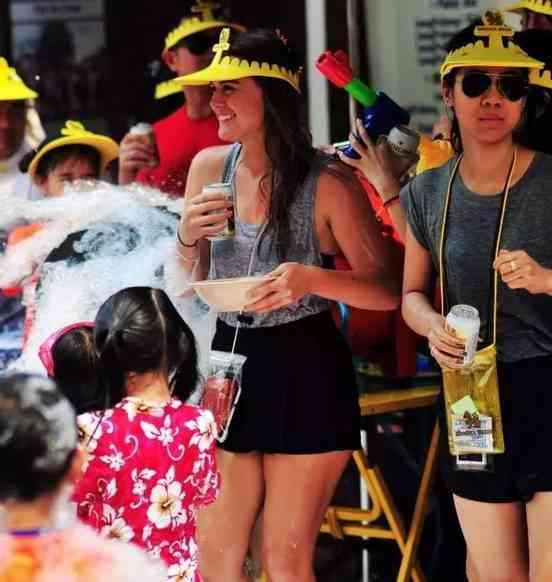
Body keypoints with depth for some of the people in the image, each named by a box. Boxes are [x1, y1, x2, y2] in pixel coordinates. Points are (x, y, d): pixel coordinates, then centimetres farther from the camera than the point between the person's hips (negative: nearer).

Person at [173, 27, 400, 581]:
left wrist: (311, 278, -26)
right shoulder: (208, 166, 3)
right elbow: (186, 287, 13)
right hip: (231, 365, 5)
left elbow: (386, 290, -10)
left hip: (306, 374, -5)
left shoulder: (327, 181, -12)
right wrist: (187, 237, -8)